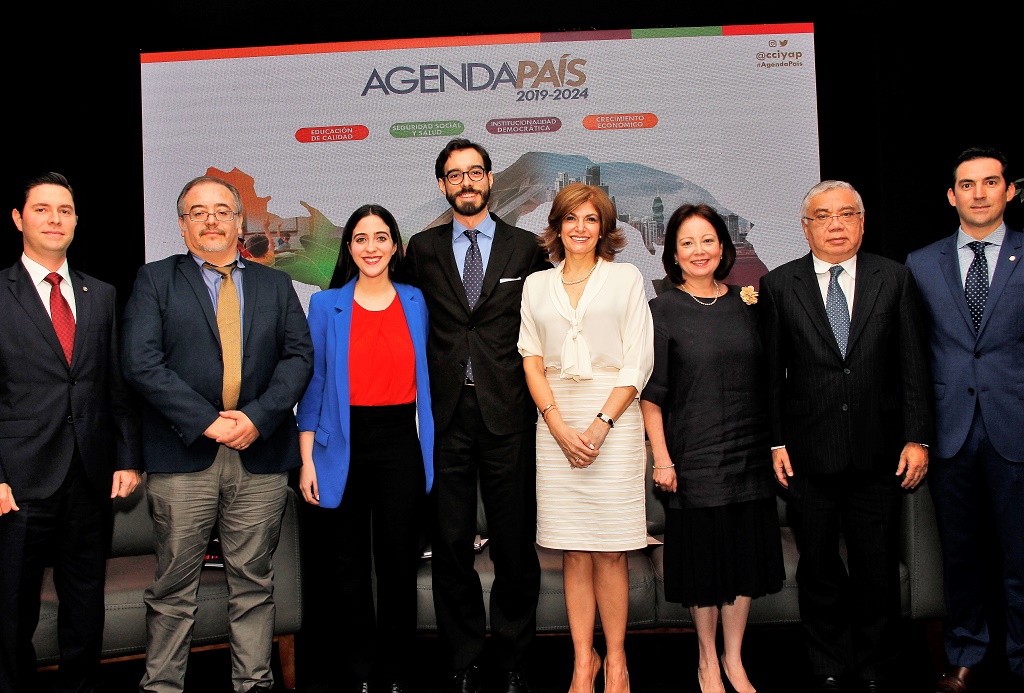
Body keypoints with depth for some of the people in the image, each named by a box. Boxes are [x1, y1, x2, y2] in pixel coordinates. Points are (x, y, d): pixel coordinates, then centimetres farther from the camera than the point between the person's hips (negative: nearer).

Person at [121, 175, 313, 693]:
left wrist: (256, 417, -11)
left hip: (260, 452, 2)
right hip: (182, 455, -2)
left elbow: (299, 357, 4)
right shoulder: (155, 280, 6)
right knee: (173, 585, 4)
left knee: (254, 581, 9)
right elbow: (141, 362, -6)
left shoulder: (275, 285, 15)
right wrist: (207, 421, -14)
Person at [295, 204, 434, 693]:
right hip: (343, 446, -1)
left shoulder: (416, 302, 8)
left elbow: (426, 376, 12)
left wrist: (430, 448, 5)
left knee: (399, 560, 5)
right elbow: (313, 383, 3)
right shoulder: (326, 305, 4)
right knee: (347, 562, 7)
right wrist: (307, 460, -3)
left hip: (400, 444, 1)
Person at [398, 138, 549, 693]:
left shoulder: (526, 248, 6)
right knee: (450, 543, 6)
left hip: (508, 416, -1)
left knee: (514, 543, 5)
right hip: (446, 415, 1)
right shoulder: (423, 250, 9)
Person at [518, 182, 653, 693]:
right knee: (573, 551, 4)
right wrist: (559, 425, -5)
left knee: (610, 550, 0)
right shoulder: (537, 285, 13)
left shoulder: (626, 278, 6)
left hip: (614, 422, -2)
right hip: (556, 425, 2)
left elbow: (638, 362, 0)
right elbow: (531, 359, 8)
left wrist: (601, 424, -10)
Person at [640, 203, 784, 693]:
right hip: (694, 459, -3)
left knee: (745, 557, 10)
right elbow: (650, 393, -6)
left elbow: (766, 375, 15)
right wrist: (661, 458, -10)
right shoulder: (662, 311, -5)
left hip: (750, 453, 4)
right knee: (703, 558, 6)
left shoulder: (747, 303, 7)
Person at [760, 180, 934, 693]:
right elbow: (770, 372, 1)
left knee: (877, 567, 10)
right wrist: (775, 441, -2)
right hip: (808, 455, 0)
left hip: (878, 454, 1)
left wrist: (917, 438, -2)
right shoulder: (778, 285, 2)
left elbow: (914, 366, 3)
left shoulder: (895, 279, 4)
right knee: (818, 566, 11)